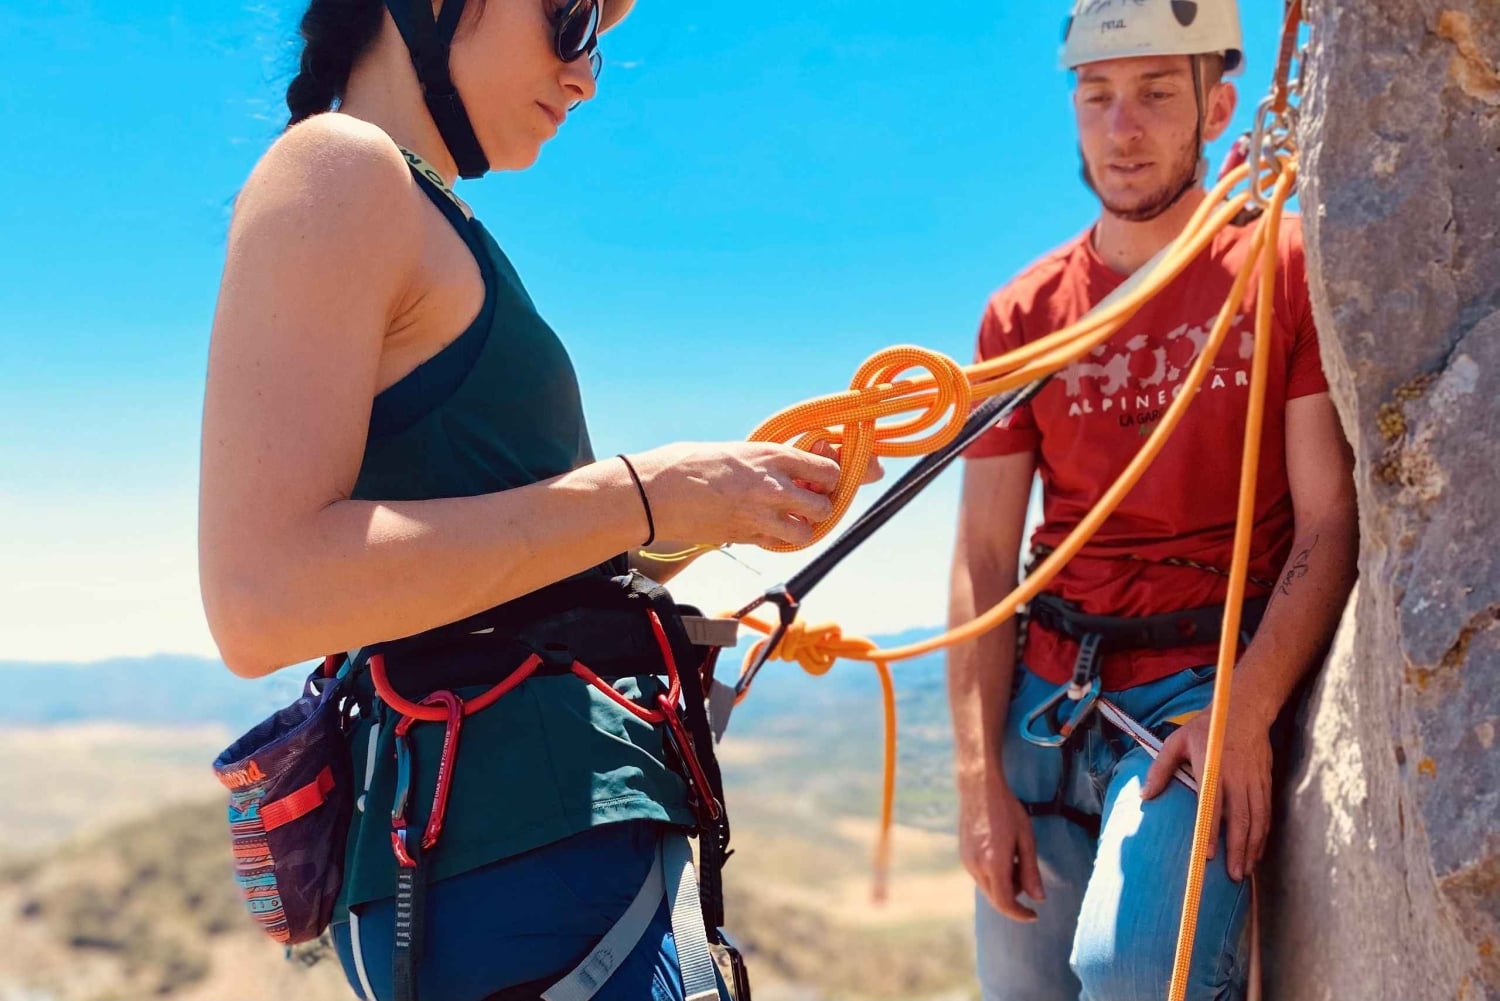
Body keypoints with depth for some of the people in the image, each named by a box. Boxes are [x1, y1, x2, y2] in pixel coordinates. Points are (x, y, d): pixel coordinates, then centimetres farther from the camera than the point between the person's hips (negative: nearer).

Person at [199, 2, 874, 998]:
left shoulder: (427, 221, 18)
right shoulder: (338, 169, -9)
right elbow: (260, 602, -23)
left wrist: (712, 510, 9)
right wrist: (643, 494, -18)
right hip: (505, 863, -9)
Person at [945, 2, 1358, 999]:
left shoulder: (1287, 270, -1)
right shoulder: (1023, 313, 8)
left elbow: (1331, 524, -5)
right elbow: (984, 560, 4)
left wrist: (1245, 715, -17)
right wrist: (980, 776, -4)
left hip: (1213, 685, -4)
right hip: (1046, 693, 4)